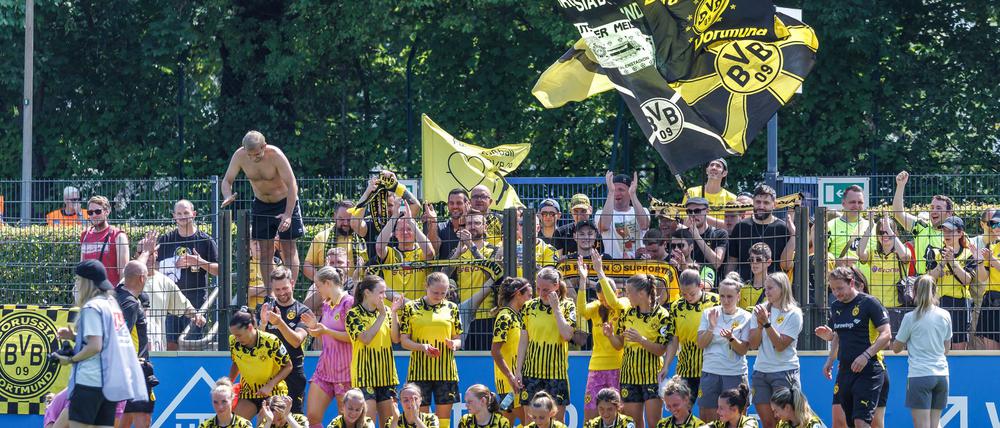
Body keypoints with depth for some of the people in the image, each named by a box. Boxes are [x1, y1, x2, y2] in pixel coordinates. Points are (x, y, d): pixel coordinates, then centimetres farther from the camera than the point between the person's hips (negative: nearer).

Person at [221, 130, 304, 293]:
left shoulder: (275, 155, -29)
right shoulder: (239, 156, -17)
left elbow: (292, 185, -28)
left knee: (288, 248, -4)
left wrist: (288, 214, -36)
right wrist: (227, 197, -30)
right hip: (261, 204, 4)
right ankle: (269, 296, 4)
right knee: (265, 251, 1)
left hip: (284, 201, -4)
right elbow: (227, 180, -7)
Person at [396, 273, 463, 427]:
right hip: (420, 371, -2)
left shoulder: (452, 308, 10)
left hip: (446, 371, 2)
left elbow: (459, 339, 14)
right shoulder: (411, 307, 3)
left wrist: (454, 343, -10)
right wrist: (422, 346, -17)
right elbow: (404, 341, 2)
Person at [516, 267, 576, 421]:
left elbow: (567, 335, -13)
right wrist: (518, 370, 2)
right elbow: (523, 340, 7)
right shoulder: (529, 307, 5)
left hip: (557, 372, -1)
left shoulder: (567, 306, 1)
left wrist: (556, 308, -12)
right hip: (531, 372, 1)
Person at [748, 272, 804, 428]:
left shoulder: (793, 314, -5)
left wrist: (766, 323, -19)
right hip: (760, 372, 5)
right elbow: (753, 345, 4)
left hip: (785, 372, -5)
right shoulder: (761, 310, 9)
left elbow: (780, 345, -13)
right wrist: (760, 323, -11)